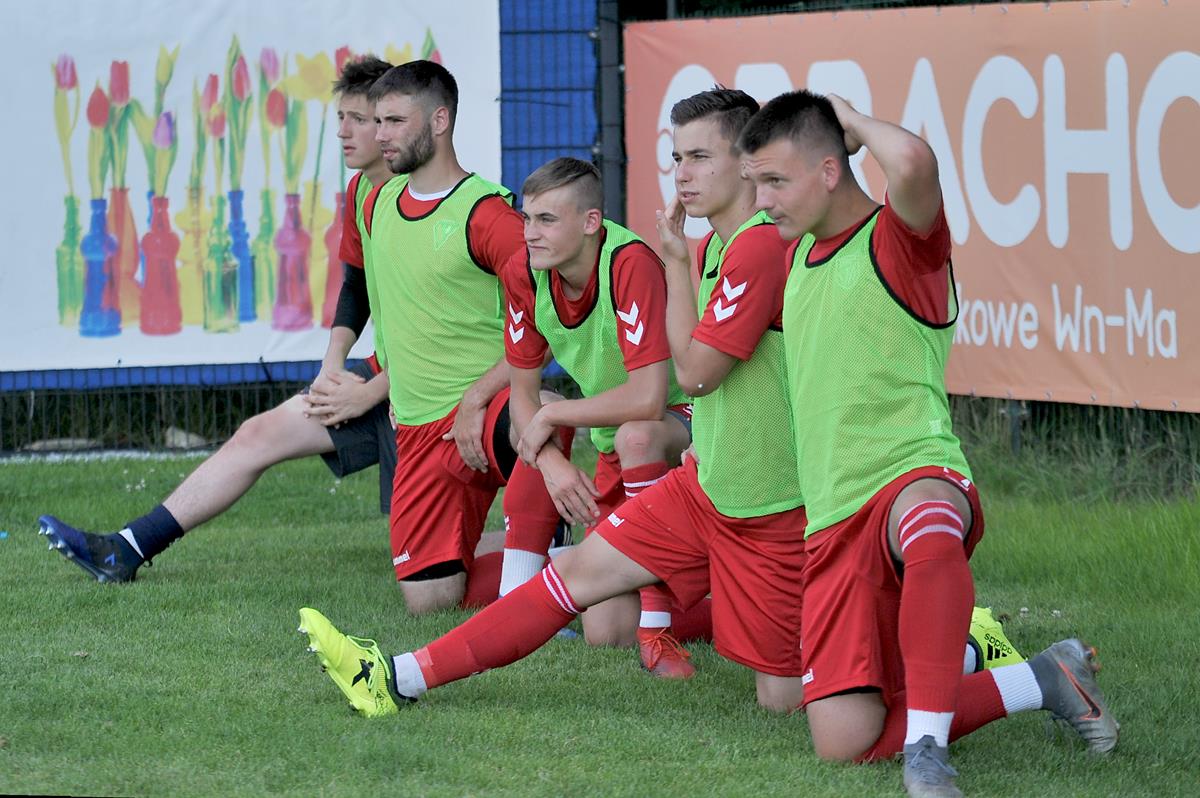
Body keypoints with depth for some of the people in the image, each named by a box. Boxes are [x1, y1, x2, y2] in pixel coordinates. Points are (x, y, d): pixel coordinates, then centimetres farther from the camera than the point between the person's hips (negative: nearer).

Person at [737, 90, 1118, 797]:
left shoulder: (901, 237, -5)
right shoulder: (798, 254, 19)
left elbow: (914, 162, -30)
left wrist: (855, 121, -12)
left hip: (915, 473, -7)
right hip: (833, 519, 7)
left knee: (927, 525, -48)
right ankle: (1044, 681, 11)